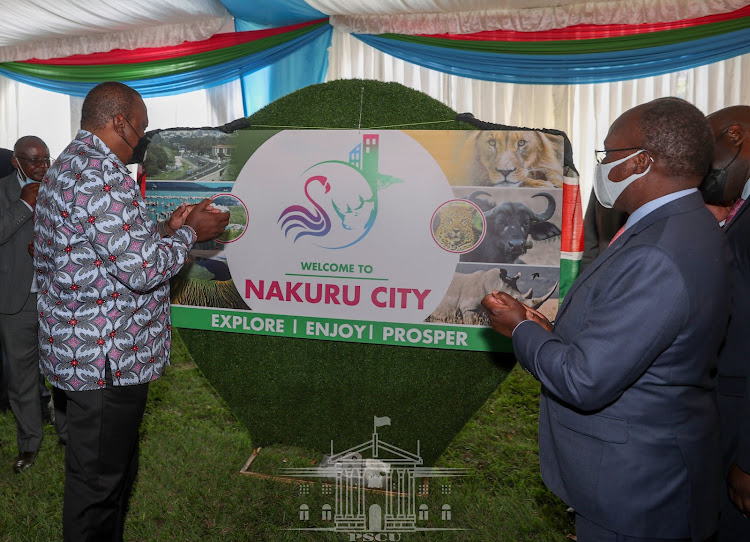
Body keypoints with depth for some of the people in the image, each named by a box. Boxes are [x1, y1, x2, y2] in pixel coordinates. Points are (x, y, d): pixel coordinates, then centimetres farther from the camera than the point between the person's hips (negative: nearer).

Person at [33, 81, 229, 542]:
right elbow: (141, 270, -24)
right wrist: (190, 233, -10)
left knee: (118, 467, 24)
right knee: (99, 478, 6)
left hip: (77, 346, 11)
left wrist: (165, 230, 12)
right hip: (107, 358, -11)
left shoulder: (64, 169, 14)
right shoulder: (103, 175, -21)